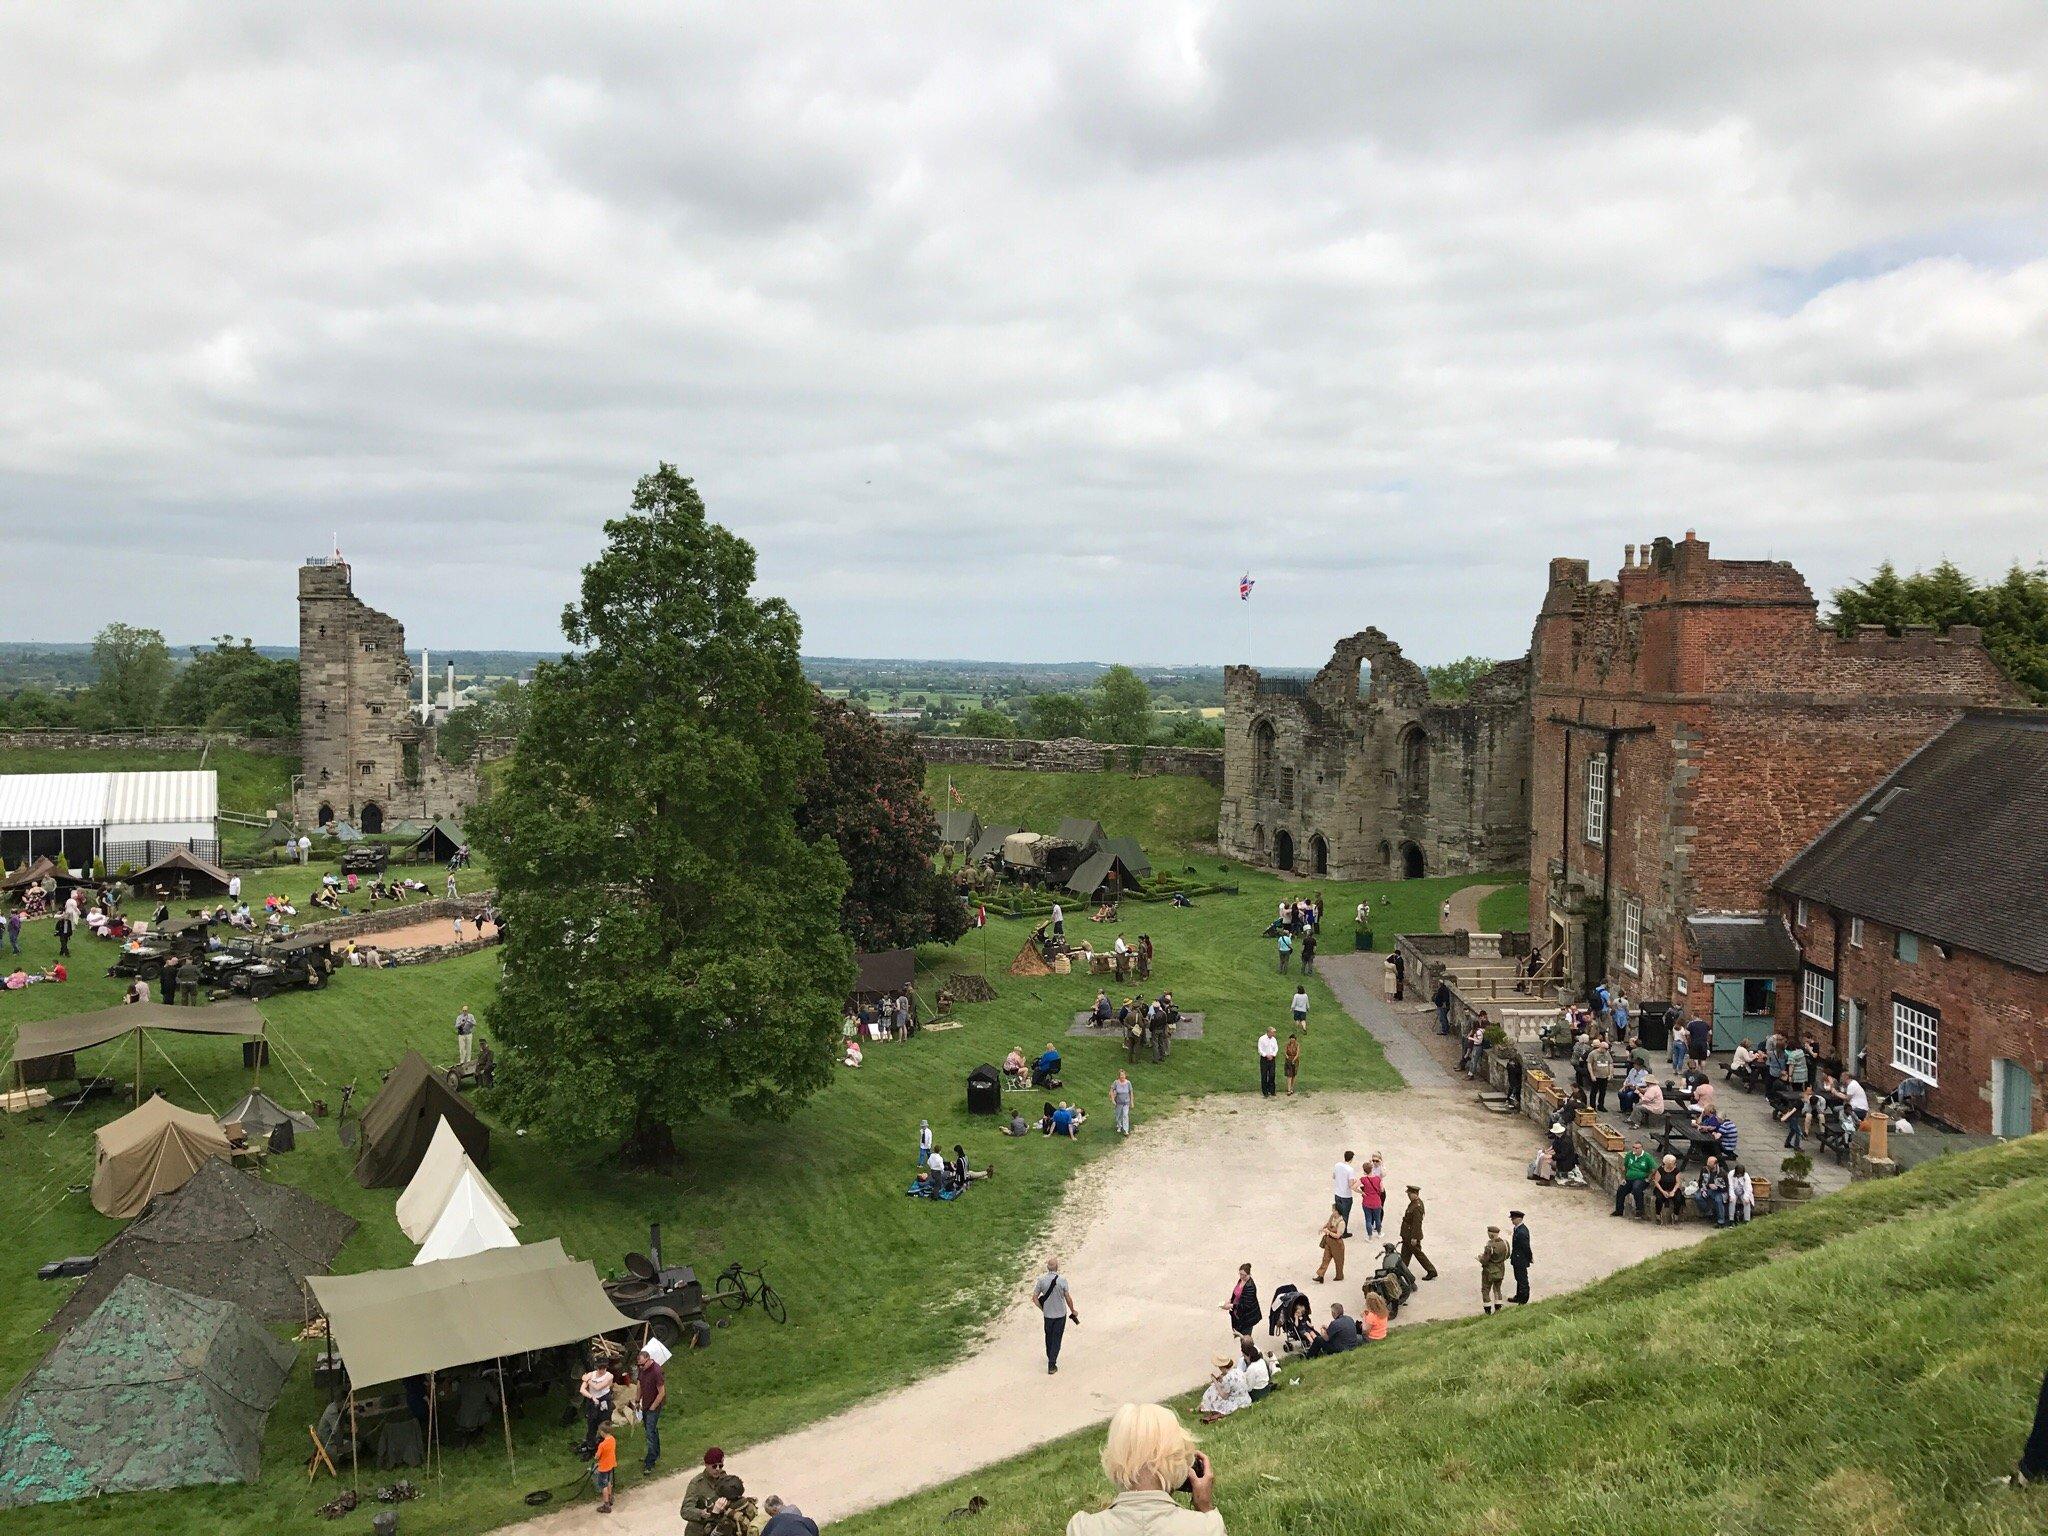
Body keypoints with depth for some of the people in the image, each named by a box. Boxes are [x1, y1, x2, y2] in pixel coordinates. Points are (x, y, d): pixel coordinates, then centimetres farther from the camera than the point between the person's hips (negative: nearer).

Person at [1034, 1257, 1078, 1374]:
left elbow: (1035, 1297, -7)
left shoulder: (1041, 1280, -12)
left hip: (1047, 1314, 2)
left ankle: (1050, 1358, 39)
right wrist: (1073, 1311, 5)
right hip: (1061, 1314, -2)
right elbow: (1068, 1298, -12)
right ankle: (1052, 1365, 5)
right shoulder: (1062, 1280, -18)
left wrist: (1042, 1309, 9)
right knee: (1056, 1339, 7)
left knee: (1049, 1337, 22)